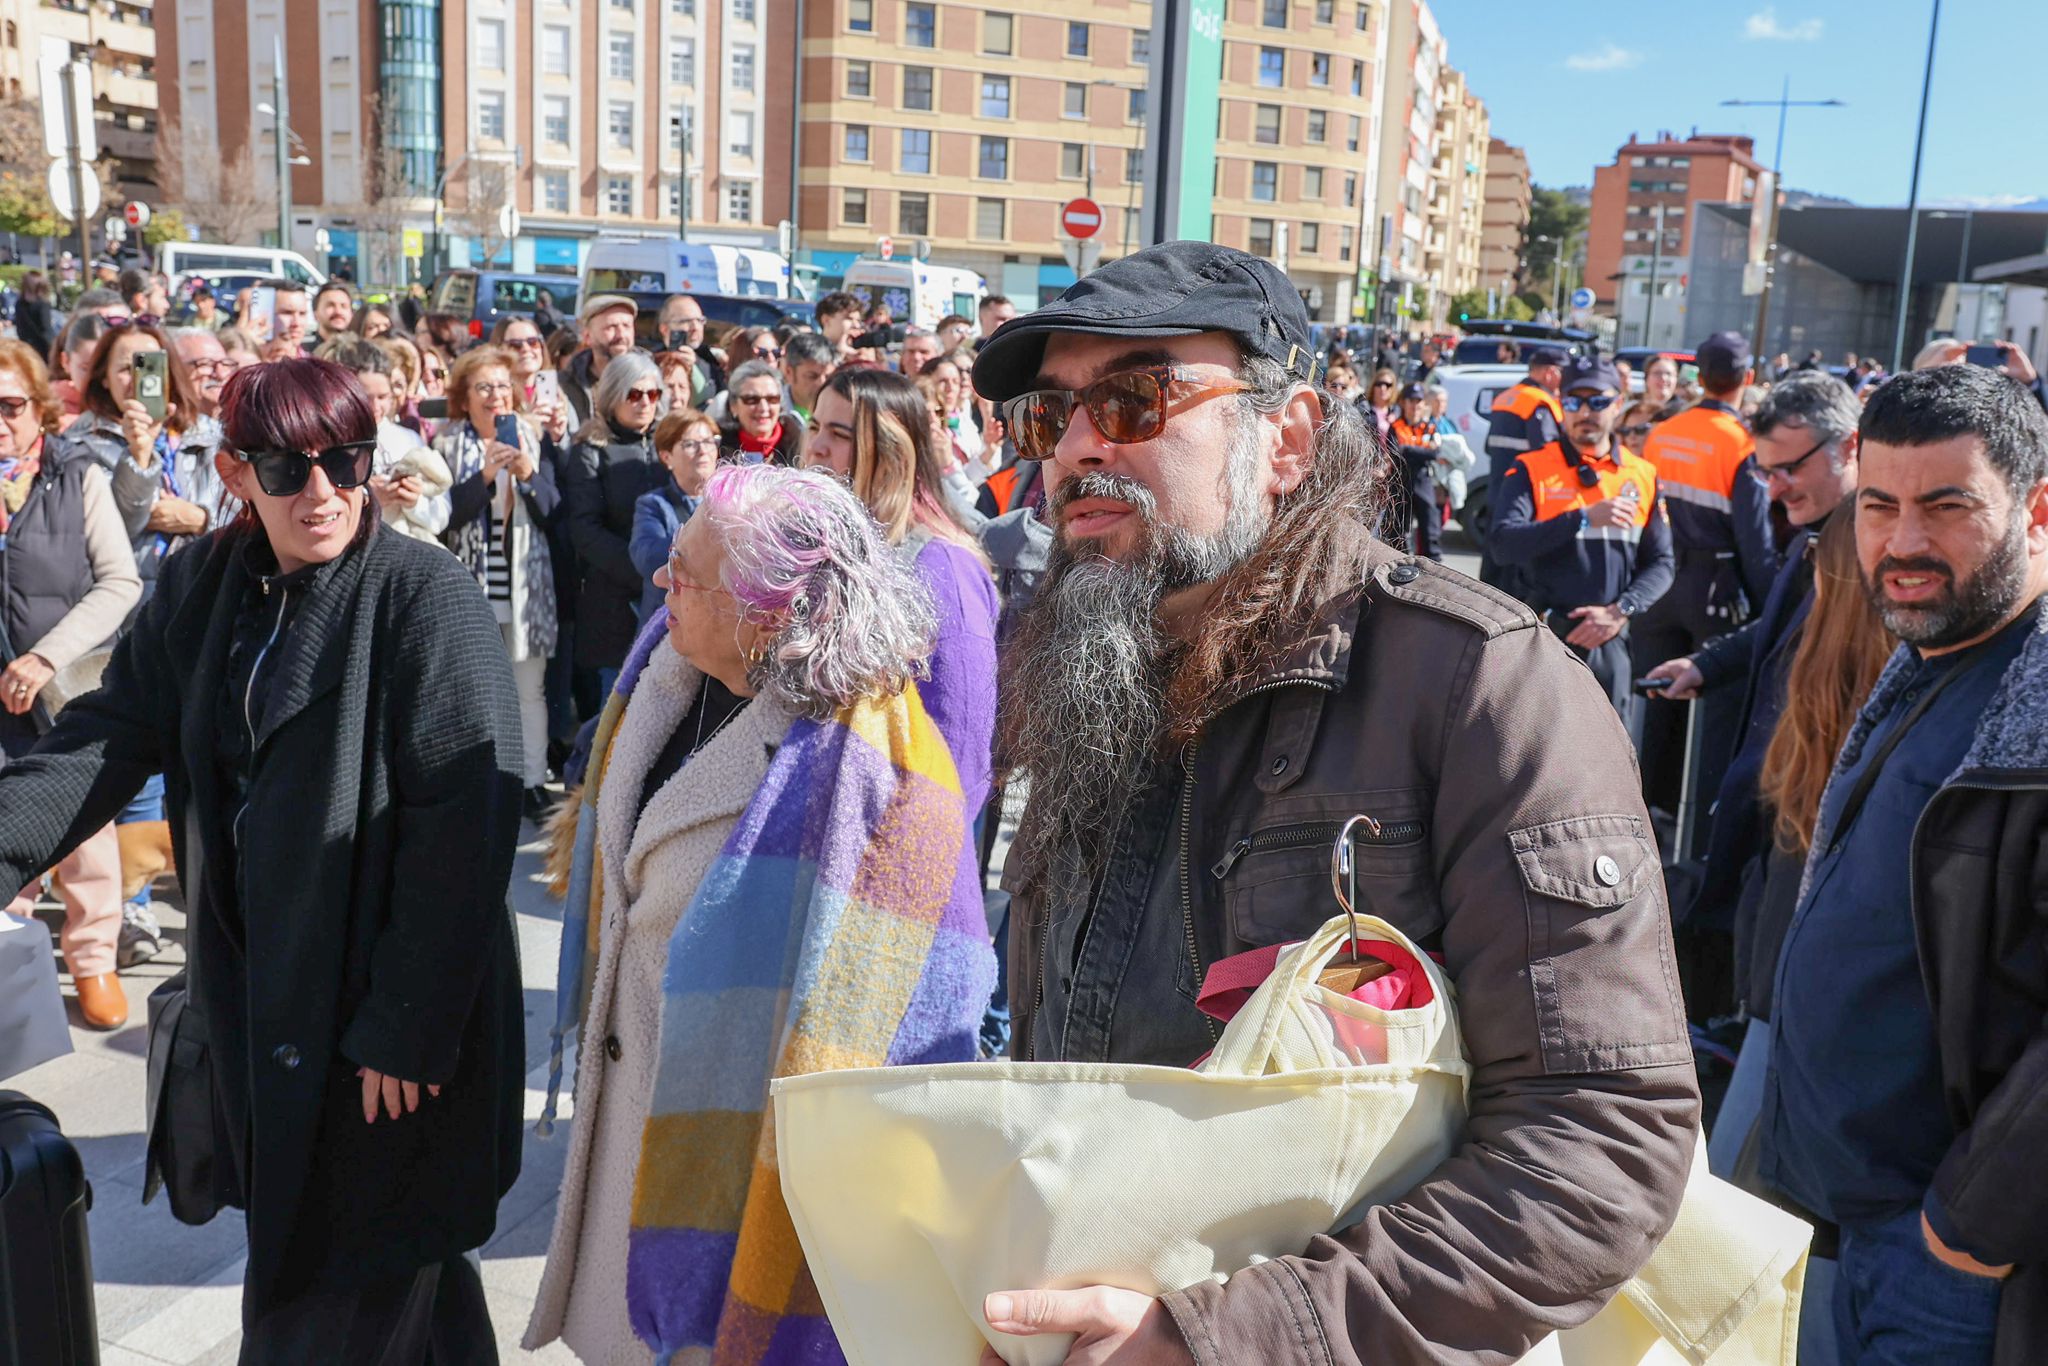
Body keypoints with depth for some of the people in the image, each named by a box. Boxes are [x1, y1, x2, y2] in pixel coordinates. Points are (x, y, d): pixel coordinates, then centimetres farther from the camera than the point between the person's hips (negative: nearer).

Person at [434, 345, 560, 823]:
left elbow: (552, 512, 1)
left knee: (530, 690, 4)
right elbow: (444, 514, -9)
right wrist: (485, 475, -19)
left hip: (526, 585, 1)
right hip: (471, 585, -1)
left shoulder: (532, 441, 6)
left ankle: (533, 783, 13)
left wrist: (527, 475, -16)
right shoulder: (447, 445, 1)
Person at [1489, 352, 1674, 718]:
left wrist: (1620, 612, -8)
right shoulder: (1532, 469, -1)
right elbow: (1502, 545, -15)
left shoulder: (1642, 475, 8)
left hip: (1611, 643, 3)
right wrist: (1584, 518, -22)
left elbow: (1660, 562, 8)